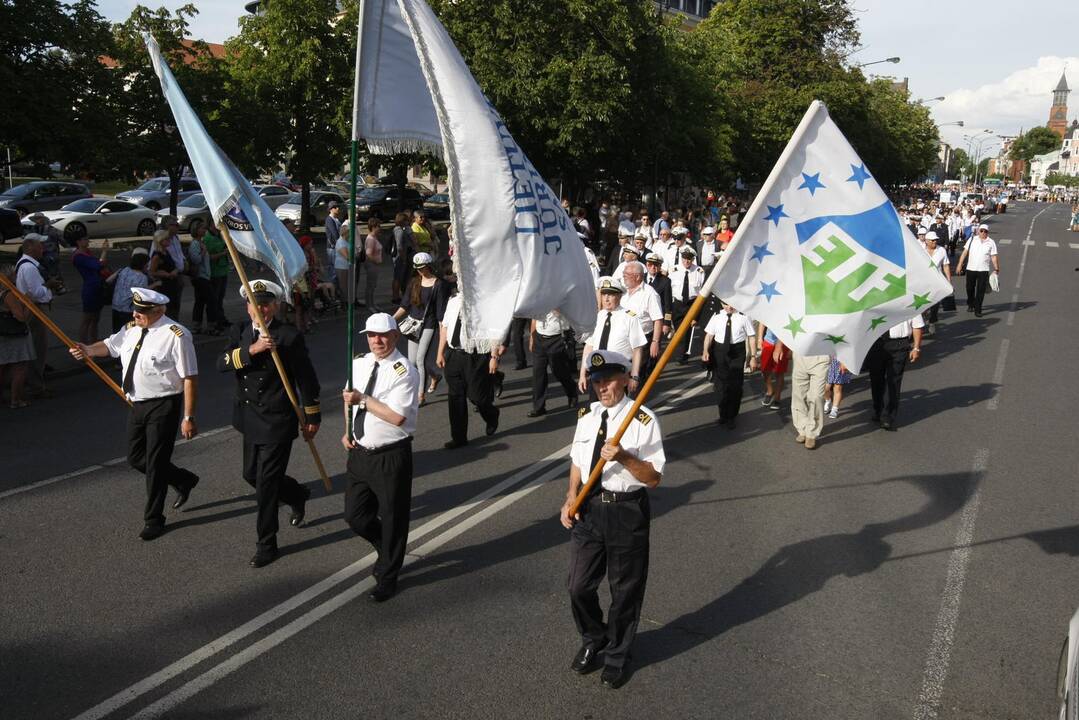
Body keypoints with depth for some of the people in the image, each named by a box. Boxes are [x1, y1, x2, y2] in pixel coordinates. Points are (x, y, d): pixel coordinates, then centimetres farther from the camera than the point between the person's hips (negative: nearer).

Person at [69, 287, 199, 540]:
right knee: (136, 458, 17)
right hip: (138, 405, 8)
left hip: (163, 406, -8)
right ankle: (184, 480, 39)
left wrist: (188, 417, -20)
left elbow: (190, 379, -20)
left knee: (155, 463, 1)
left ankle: (153, 520, 19)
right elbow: (111, 345, 21)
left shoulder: (176, 336, -20)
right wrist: (88, 350, -2)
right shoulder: (132, 329, 4)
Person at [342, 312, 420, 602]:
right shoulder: (358, 364, 4)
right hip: (360, 452, 7)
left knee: (392, 518, 9)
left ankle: (387, 577, 28)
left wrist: (363, 399, -23)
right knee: (355, 515, 15)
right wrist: (347, 431, 6)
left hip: (391, 456, -6)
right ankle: (387, 550, 43)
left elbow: (397, 416, -25)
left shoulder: (404, 371, -17)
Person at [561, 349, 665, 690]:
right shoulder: (586, 416, 3)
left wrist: (624, 457, -30)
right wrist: (571, 497, 0)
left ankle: (617, 655, 36)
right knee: (579, 586, 13)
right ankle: (593, 641, 42)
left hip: (627, 511, -5)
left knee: (625, 591, 12)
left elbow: (653, 478, -15)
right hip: (588, 508, 5)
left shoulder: (644, 420, -15)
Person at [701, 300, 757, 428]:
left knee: (735, 386, 3)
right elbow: (709, 334, 5)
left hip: (737, 352, -2)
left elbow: (752, 337, -3)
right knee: (720, 384, 7)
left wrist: (753, 357, -5)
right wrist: (705, 350, -10)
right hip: (719, 351, 2)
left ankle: (731, 417, 20)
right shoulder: (717, 316, 1)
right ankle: (723, 414, 27)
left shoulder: (743, 317, -7)